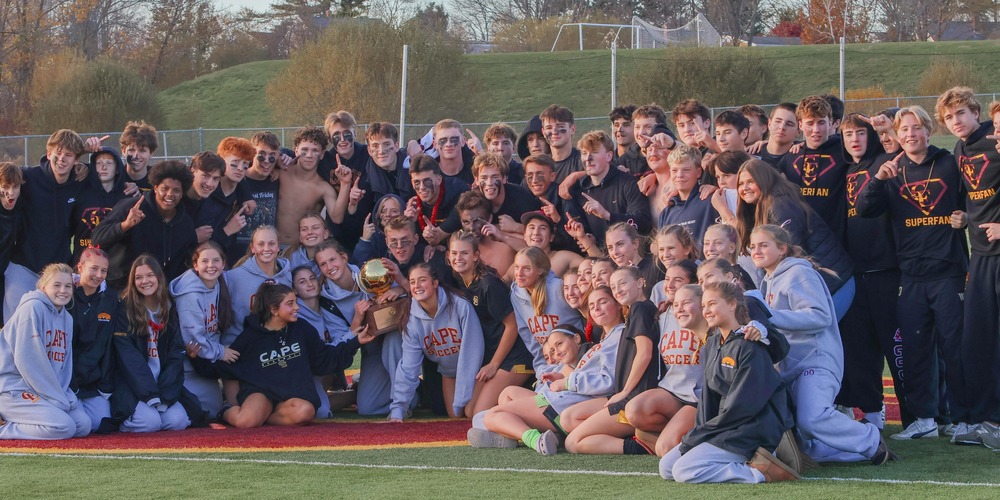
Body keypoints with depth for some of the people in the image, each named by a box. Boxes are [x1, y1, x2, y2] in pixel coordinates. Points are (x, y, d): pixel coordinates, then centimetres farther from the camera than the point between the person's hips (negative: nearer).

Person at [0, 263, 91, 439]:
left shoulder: (67, 319, 14)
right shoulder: (32, 308, -13)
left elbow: (64, 364, 13)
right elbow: (26, 360, -19)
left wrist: (64, 396, -6)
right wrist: (57, 398, -16)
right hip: (14, 389, -9)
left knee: (84, 425, -6)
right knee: (64, 427, -24)